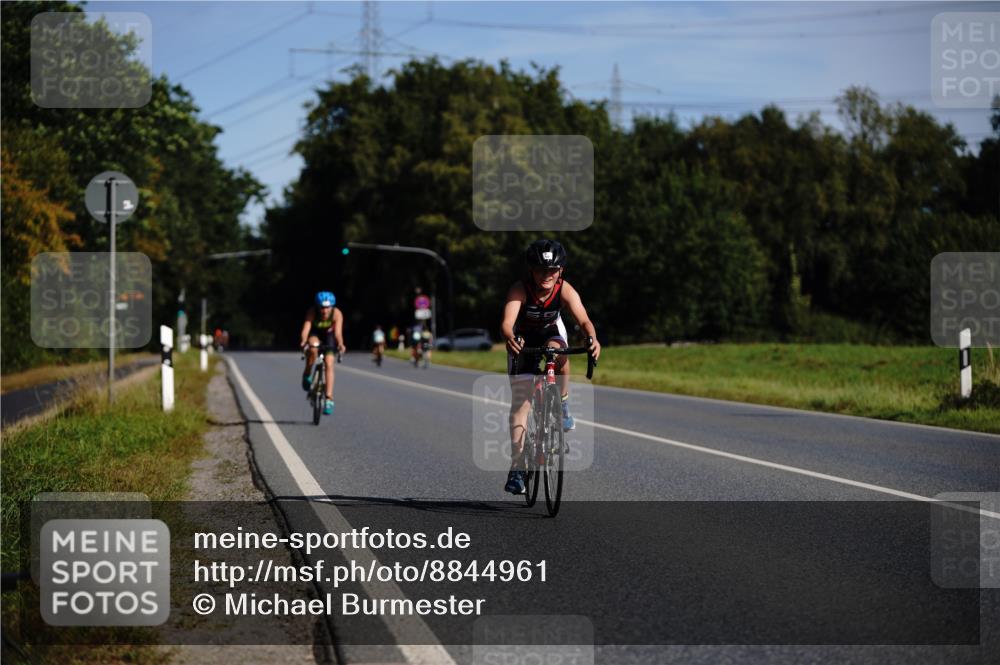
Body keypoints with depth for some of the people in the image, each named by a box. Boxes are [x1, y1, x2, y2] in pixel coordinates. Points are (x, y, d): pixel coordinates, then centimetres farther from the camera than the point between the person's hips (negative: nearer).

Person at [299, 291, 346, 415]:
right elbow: (306, 328, -43)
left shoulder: (337, 314, -32)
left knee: (329, 364, -14)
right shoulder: (312, 312, -33)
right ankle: (307, 375, -13)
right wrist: (303, 341, -63)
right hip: (315, 334, -1)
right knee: (313, 347, -36)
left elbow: (338, 332, -42)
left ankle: (329, 399, -11)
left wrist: (340, 344, -62)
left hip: (329, 336, 1)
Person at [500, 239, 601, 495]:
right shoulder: (519, 290, -33)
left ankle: (563, 406, -10)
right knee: (520, 401, -9)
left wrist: (592, 338, -62)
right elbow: (507, 322, -46)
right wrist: (510, 338, -69)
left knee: (559, 353, -36)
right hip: (523, 340, -1)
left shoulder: (565, 290, -29)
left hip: (551, 332, 1)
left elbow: (584, 320, -41)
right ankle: (516, 468, -7)